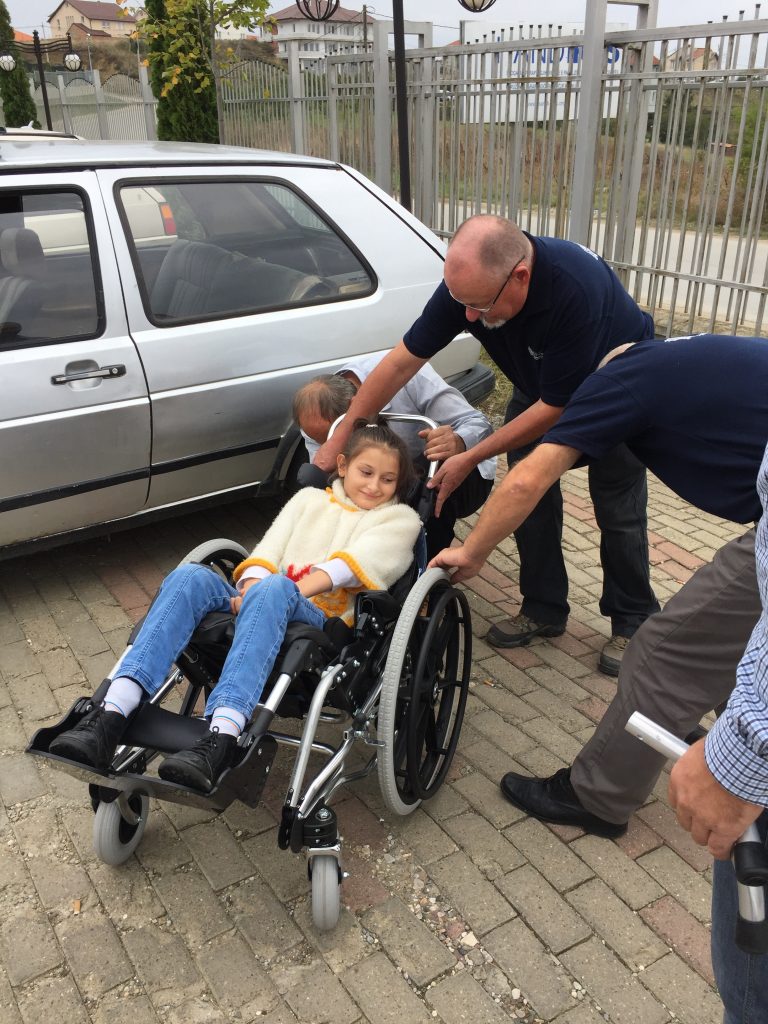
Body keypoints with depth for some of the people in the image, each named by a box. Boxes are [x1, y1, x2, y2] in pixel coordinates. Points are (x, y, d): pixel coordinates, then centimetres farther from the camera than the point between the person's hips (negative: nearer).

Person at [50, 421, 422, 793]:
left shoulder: (399, 519, 14)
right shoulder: (309, 498, 26)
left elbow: (346, 567, -4)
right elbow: (267, 553, 12)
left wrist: (281, 591, -15)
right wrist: (250, 593, -10)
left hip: (324, 622, -4)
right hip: (267, 614, 4)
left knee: (273, 589, -37)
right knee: (190, 576, -25)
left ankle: (222, 737, -57)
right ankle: (112, 714, -39)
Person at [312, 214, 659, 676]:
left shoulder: (576, 289, -42)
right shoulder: (469, 281, -27)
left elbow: (555, 408, -31)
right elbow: (403, 361, -18)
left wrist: (470, 458, -27)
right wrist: (338, 442, -15)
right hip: (540, 382, 5)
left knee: (618, 509, -4)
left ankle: (633, 621, 17)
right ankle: (544, 608, 17)